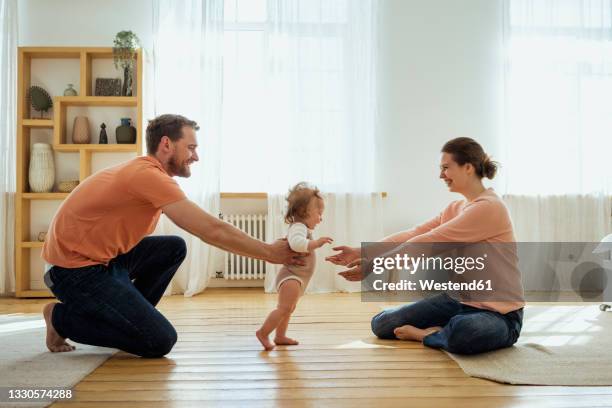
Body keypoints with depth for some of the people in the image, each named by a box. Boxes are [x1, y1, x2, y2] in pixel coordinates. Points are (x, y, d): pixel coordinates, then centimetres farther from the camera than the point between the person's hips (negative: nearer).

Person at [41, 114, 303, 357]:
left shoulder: (143, 171, 10)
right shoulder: (149, 175, -22)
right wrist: (270, 253, -15)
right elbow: (212, 230, -23)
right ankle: (62, 317, 3)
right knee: (161, 341, -11)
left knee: (174, 248, 8)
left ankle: (127, 316, 14)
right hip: (75, 269, -10)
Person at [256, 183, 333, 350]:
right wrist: (315, 243, -46)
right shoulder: (298, 227, -20)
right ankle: (263, 333, -11)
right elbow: (295, 243, -43)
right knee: (285, 308, -20)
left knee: (288, 309, 21)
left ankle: (280, 337, 33)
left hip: (296, 277, 12)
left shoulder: (302, 228, 16)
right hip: (291, 276, -12)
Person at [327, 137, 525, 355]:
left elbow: (428, 242, -23)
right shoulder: (455, 208, 9)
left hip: (498, 312, -7)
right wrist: (362, 253, -11)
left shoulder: (489, 207, -19)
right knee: (382, 324, 0)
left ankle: (427, 334, -11)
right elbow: (413, 234, -2)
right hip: (459, 299, 7)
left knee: (462, 334, -42)